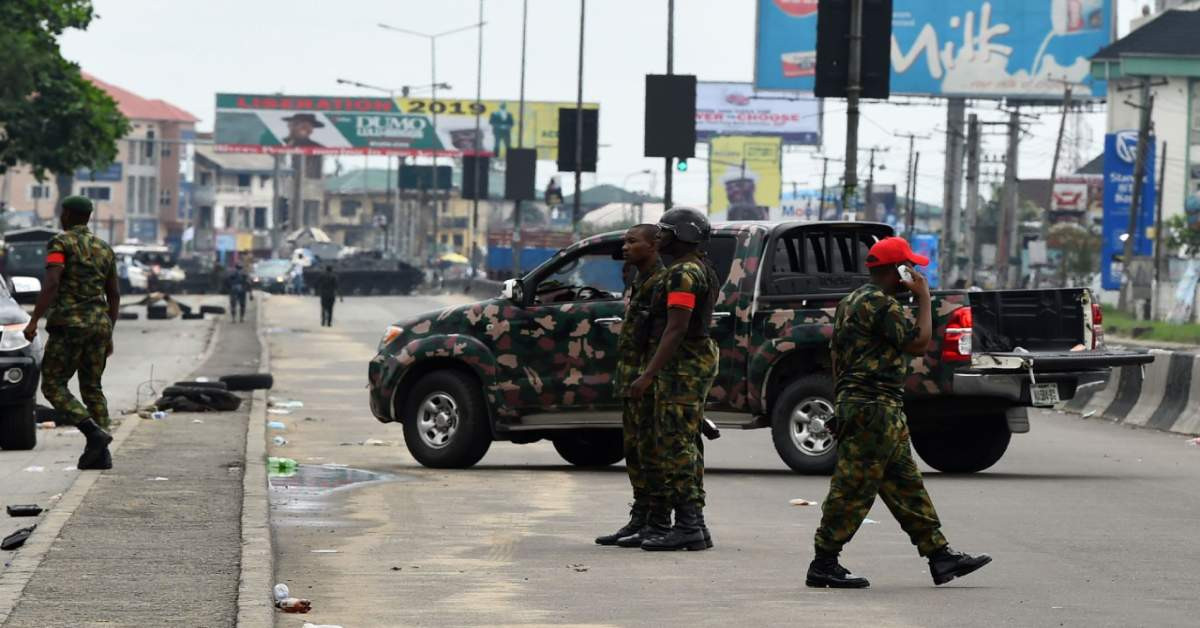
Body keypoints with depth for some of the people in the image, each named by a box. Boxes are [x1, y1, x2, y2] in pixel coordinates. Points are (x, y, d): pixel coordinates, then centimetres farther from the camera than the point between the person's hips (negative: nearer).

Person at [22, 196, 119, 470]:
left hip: (69, 325, -6)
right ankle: (100, 454, 0)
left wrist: (33, 321, -17)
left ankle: (94, 434, -17)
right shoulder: (104, 249, 14)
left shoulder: (60, 243, -5)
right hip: (98, 325, 6)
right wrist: (109, 334, 21)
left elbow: (51, 283, -18)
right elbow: (114, 295, 15)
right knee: (91, 388, 13)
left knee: (53, 386, 2)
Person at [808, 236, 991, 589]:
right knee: (852, 490, -6)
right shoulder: (880, 303, -15)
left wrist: (841, 404, 25)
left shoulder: (852, 302, 18)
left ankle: (940, 556, 11)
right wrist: (924, 298, -6)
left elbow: (836, 356, 22)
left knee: (906, 486, 10)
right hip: (874, 410, -11)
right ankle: (823, 566, -3)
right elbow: (919, 342, -18)